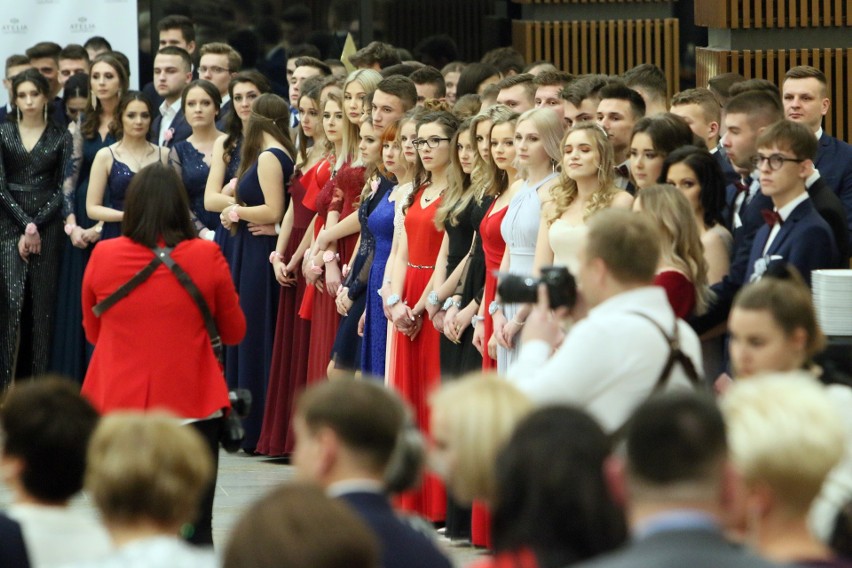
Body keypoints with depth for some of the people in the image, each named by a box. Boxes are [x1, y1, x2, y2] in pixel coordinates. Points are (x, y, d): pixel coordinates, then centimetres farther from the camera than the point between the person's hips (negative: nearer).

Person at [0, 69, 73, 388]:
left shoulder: (61, 138, 7)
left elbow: (62, 188, 2)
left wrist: (36, 226, -6)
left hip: (48, 226, 1)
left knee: (42, 304, -1)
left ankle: (36, 382, 3)